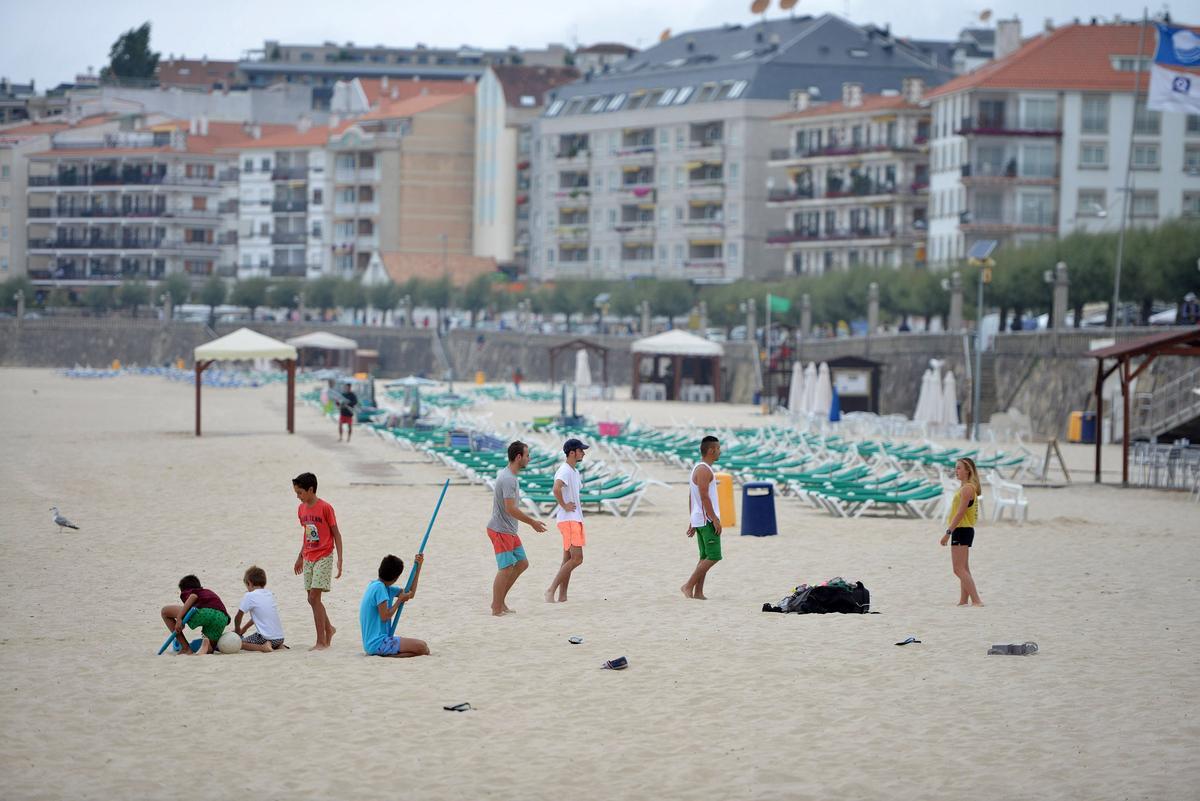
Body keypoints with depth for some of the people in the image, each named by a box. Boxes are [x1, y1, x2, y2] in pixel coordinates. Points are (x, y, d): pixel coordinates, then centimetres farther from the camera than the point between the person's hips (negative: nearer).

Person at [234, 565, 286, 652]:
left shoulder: (249, 596, -7)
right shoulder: (270, 594, 14)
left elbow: (238, 617, -1)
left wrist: (237, 630, 18)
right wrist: (244, 629, 34)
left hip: (266, 637, -7)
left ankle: (263, 647, -17)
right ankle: (277, 646, 9)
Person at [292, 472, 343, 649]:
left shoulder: (325, 508, -12)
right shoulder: (301, 509, 8)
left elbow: (336, 534, -8)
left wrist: (340, 560, -12)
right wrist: (300, 556, 21)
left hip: (324, 557, -7)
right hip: (309, 559, 7)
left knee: (314, 597, -12)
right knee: (312, 599, 8)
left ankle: (321, 641, -9)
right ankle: (329, 629, 30)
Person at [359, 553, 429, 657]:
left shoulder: (383, 586, 16)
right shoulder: (379, 587, -14)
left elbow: (410, 594, 23)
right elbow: (385, 616, -18)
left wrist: (418, 566, 20)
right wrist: (400, 600, -5)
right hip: (378, 643, -10)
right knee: (422, 647, -17)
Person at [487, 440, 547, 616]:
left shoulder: (504, 473, 12)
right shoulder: (508, 479, -20)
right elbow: (510, 508, -25)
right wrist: (532, 522, -17)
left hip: (509, 531, 10)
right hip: (501, 530, -10)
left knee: (522, 564, 13)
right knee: (506, 568, -8)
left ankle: (499, 601, 18)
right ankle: (497, 608, -2)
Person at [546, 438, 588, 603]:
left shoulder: (575, 472, 16)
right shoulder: (564, 471, -16)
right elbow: (556, 489, -34)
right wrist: (564, 506, -21)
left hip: (575, 519, 10)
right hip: (568, 520, -10)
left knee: (568, 559, 10)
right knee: (577, 558, -15)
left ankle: (562, 597, 11)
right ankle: (551, 590, -14)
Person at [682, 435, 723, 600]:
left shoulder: (697, 468, 17)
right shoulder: (704, 470, -14)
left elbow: (691, 498, 19)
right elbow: (704, 497, -20)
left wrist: (692, 521, 21)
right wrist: (715, 519, -20)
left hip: (698, 519, 10)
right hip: (707, 519, -10)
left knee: (705, 557, 10)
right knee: (714, 556, -8)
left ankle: (698, 593, 7)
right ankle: (688, 586, -9)